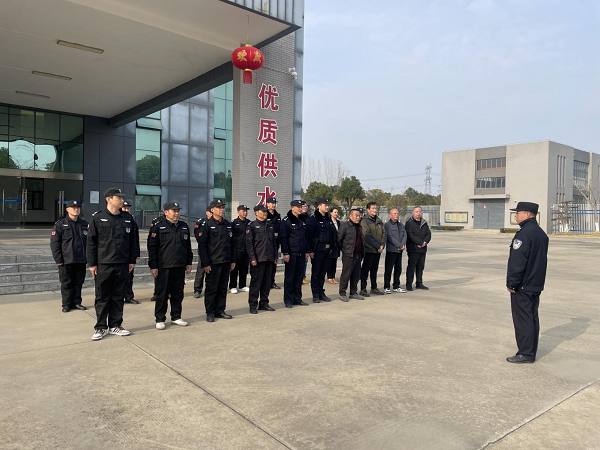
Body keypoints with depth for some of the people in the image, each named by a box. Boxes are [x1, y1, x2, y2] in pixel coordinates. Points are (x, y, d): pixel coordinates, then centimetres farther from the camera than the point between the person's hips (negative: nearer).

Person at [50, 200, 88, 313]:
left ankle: (77, 303, 21)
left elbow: (89, 241, 13)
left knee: (78, 283, 10)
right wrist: (58, 259, -9)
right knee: (66, 283, 5)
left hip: (81, 260, 3)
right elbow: (54, 243, -4)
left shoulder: (84, 224, 10)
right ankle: (66, 305, 15)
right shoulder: (60, 224, -1)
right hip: (66, 261, -3)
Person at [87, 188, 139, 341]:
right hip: (103, 265, -3)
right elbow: (91, 242, -2)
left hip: (122, 265, 3)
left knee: (118, 297, 11)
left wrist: (132, 260, 6)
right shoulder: (97, 217, -3)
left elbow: (133, 240, 10)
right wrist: (92, 263, -5)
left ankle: (115, 326, 22)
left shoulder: (128, 218, 6)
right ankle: (100, 328, 16)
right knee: (102, 297, 5)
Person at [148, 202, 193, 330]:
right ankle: (160, 319, 14)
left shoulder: (184, 227, 12)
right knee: (162, 294, 3)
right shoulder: (158, 227, -4)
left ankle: (176, 317, 23)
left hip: (180, 266, 5)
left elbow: (188, 246, 17)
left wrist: (189, 263, 13)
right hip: (164, 267, -5)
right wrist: (153, 266, -9)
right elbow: (152, 248, -5)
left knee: (178, 293, 11)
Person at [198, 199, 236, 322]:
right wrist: (205, 263, -14)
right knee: (211, 288, 1)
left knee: (223, 288, 10)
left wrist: (233, 260, 12)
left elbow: (232, 243, 17)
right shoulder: (207, 225, -6)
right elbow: (202, 245, -9)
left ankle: (220, 311, 21)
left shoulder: (228, 224, 12)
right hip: (213, 263, -6)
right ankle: (210, 313, 11)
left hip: (226, 262, 6)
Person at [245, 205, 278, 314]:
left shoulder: (270, 225, 15)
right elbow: (249, 243, -7)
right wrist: (252, 258, -14)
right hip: (258, 259, -6)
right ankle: (253, 305, 8)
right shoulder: (252, 226, -3)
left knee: (267, 282, 10)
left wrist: (275, 256, 13)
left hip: (269, 259, 6)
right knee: (256, 282, -1)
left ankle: (264, 303, 21)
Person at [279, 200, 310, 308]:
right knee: (289, 277, 1)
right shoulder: (286, 221, -6)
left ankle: (297, 299, 20)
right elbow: (283, 238, -11)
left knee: (299, 277, 10)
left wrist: (307, 251, 13)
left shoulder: (303, 220, 14)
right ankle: (288, 300, 9)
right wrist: (285, 253, -15)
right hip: (291, 254, -6)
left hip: (302, 254, 6)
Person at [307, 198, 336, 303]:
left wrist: (331, 247, 12)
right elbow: (309, 235, -13)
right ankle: (315, 295, 7)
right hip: (317, 249, -6)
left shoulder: (328, 219, 14)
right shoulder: (313, 219, -8)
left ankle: (321, 293, 20)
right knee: (315, 272, 0)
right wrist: (310, 250, -16)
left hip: (327, 250, 7)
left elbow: (333, 234, 19)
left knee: (323, 272, 12)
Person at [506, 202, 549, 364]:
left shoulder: (524, 234, -19)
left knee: (522, 319, -3)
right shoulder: (541, 233, 13)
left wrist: (511, 283, -16)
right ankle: (531, 353, 23)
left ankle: (525, 353, 2)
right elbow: (542, 260, 19)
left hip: (522, 286, -10)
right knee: (532, 317, 15)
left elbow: (517, 262, -22)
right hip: (536, 285, 10)